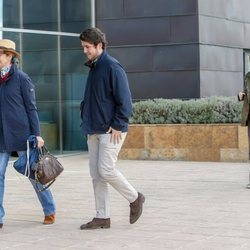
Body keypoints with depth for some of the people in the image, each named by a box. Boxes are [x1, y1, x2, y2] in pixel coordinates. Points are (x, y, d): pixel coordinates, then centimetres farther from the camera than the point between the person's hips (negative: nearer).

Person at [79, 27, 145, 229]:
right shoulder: (93, 68, 15)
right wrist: (87, 122, 14)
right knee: (96, 174, 6)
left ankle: (135, 198, 11)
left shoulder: (112, 67, -12)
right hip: (94, 130, 9)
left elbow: (124, 100, -16)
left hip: (111, 131, -9)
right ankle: (102, 217, 12)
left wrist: (117, 125, -17)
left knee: (106, 170, -11)